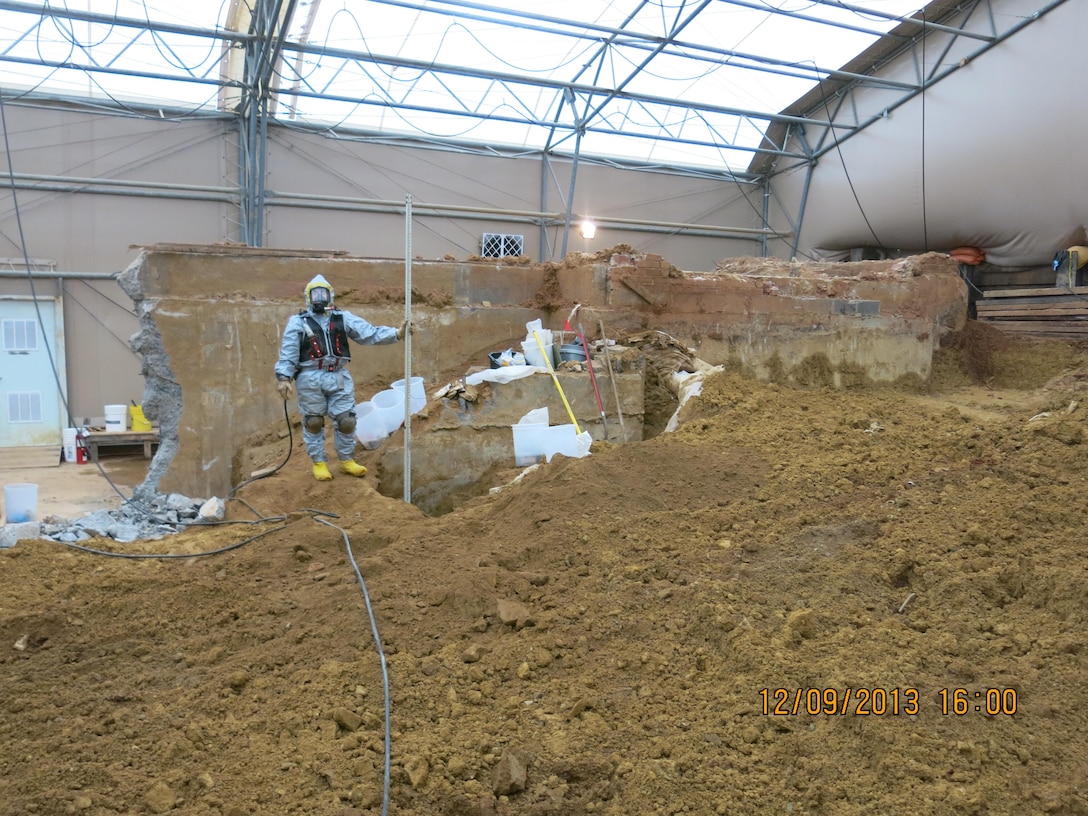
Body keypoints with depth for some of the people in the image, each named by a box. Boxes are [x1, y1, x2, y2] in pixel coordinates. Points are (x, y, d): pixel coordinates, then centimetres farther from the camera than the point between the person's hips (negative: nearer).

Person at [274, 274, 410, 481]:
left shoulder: (343, 318, 9)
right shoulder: (298, 322, 3)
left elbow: (369, 333, -1)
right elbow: (288, 352, -3)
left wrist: (396, 333, -15)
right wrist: (283, 377, -14)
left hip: (339, 377, 2)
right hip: (310, 379, -2)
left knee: (346, 420, 5)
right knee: (314, 422, 7)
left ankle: (345, 460, 23)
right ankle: (319, 462, 22)